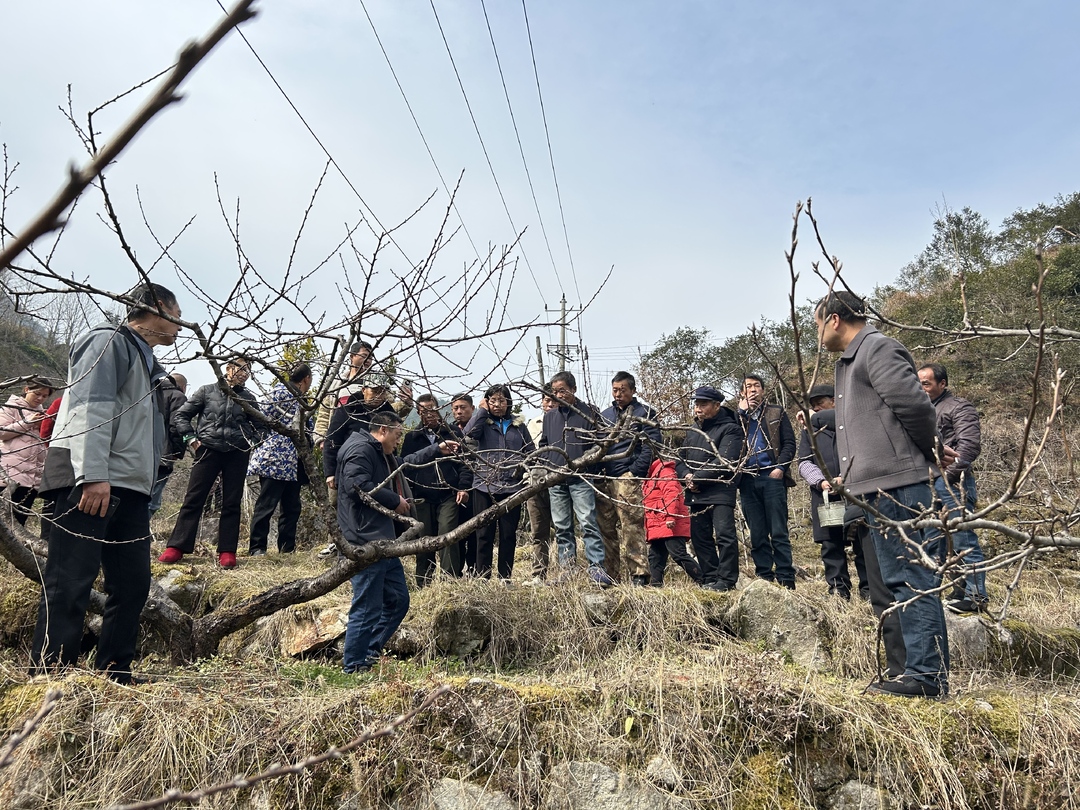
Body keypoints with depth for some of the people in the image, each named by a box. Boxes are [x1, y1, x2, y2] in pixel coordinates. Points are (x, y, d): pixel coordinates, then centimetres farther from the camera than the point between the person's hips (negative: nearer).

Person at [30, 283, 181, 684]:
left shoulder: (143, 357, 26)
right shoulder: (110, 341, -3)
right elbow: (91, 406, -16)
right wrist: (94, 475, -24)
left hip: (128, 489, 9)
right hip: (89, 483, -9)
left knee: (132, 584, 7)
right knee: (70, 583, -8)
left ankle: (113, 676, 15)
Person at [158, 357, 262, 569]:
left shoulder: (248, 398, 9)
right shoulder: (207, 391, 3)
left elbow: (259, 425, 21)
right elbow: (181, 416, 6)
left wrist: (251, 442, 5)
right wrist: (191, 439, -3)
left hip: (237, 455, 2)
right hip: (208, 451, -2)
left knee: (231, 503, 2)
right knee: (193, 499, -1)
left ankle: (227, 551, 6)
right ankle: (176, 547, 5)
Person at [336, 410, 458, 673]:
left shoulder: (382, 454, 24)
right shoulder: (360, 449, -10)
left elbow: (406, 463, 42)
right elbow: (358, 485, -26)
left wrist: (437, 450, 37)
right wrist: (395, 501, -14)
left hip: (382, 541, 11)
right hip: (366, 541, -11)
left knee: (397, 601, 15)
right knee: (367, 608, -6)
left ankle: (369, 654, 24)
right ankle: (354, 667, 5)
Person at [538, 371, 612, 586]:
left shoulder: (588, 412, 3)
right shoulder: (549, 416, 17)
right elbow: (543, 445, 25)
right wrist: (546, 464, 9)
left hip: (580, 478, -5)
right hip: (555, 481, 5)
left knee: (588, 522, -12)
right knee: (561, 527, 7)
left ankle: (596, 567, -10)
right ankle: (566, 570, 13)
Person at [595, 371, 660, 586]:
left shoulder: (645, 413, 6)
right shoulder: (605, 415, 23)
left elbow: (651, 446, -4)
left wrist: (635, 472, -13)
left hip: (628, 479, -6)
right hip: (603, 480, 6)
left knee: (631, 528, -10)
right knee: (605, 529, 6)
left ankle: (639, 574, -6)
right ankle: (609, 575, 13)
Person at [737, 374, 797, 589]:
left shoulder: (776, 413, 13)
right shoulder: (738, 416, 18)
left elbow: (789, 443, 5)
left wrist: (781, 468, -10)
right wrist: (741, 412, -2)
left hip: (772, 477, -2)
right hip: (748, 480, 2)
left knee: (779, 532, -5)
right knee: (757, 534, 4)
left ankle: (785, 580, -3)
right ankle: (764, 578, 9)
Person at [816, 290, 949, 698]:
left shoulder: (879, 349, -8)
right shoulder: (850, 361, 23)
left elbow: (915, 405, -17)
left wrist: (931, 454, -4)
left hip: (898, 485, -11)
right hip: (877, 489, 11)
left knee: (912, 579, -6)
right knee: (900, 580, 14)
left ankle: (927, 676, 0)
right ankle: (918, 669, 23)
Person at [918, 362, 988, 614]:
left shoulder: (958, 407, -3)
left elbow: (970, 444, -15)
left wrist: (947, 474, -16)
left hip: (951, 483, -9)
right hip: (928, 485, 9)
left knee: (963, 541, -7)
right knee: (932, 542, 12)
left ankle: (976, 597, 0)